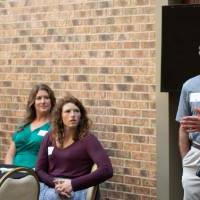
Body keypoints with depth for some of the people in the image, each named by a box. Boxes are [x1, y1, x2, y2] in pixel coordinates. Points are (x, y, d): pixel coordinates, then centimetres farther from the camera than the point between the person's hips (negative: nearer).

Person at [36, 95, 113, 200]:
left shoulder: (88, 139, -1)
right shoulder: (49, 138, 13)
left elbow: (106, 170, -14)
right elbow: (39, 170, 12)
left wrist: (73, 184, -18)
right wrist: (55, 183, -9)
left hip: (74, 191, -4)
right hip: (48, 187, 4)